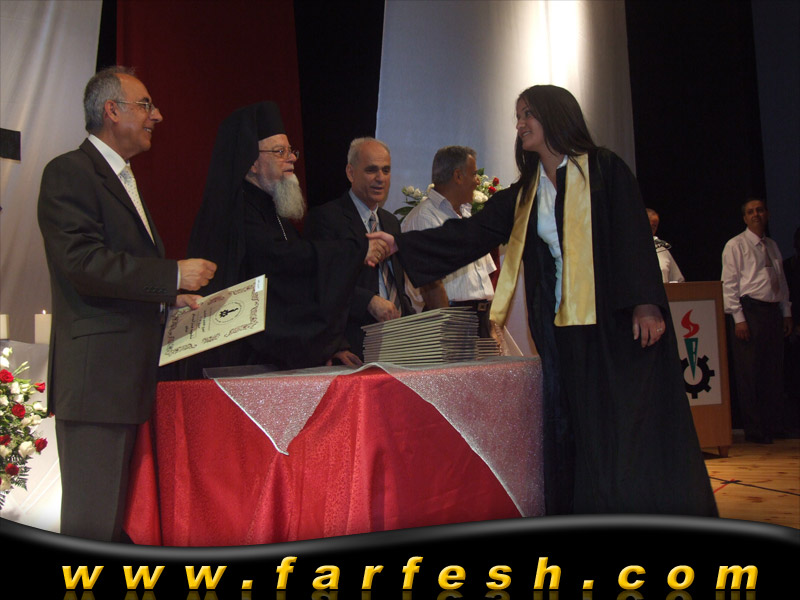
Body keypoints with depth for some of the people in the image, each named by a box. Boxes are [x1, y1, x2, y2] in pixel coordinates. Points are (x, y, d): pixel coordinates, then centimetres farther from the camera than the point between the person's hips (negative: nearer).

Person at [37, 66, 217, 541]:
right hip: (96, 373, -10)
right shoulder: (69, 173, -8)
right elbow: (83, 262, -20)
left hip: (132, 373, 10)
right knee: (92, 519, -6)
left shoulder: (124, 180, 23)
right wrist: (174, 275, -17)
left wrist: (171, 296, 12)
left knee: (116, 515, 13)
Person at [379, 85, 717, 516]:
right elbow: (470, 234, 13)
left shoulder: (603, 170, 1)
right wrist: (400, 245, 7)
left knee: (629, 429, -5)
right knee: (574, 436, 4)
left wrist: (645, 303, -19)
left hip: (616, 321, -5)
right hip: (562, 327, 5)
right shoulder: (523, 196, 17)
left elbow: (635, 235, -7)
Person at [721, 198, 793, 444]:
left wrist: (786, 313, 12)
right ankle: (754, 430, 3)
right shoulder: (735, 245, 0)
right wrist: (739, 318, -13)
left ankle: (771, 425, 16)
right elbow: (729, 283, -6)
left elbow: (782, 282, 20)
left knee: (774, 371, 7)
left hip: (773, 312, 6)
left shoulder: (772, 246, 18)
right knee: (750, 374, -4)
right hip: (750, 310, -6)